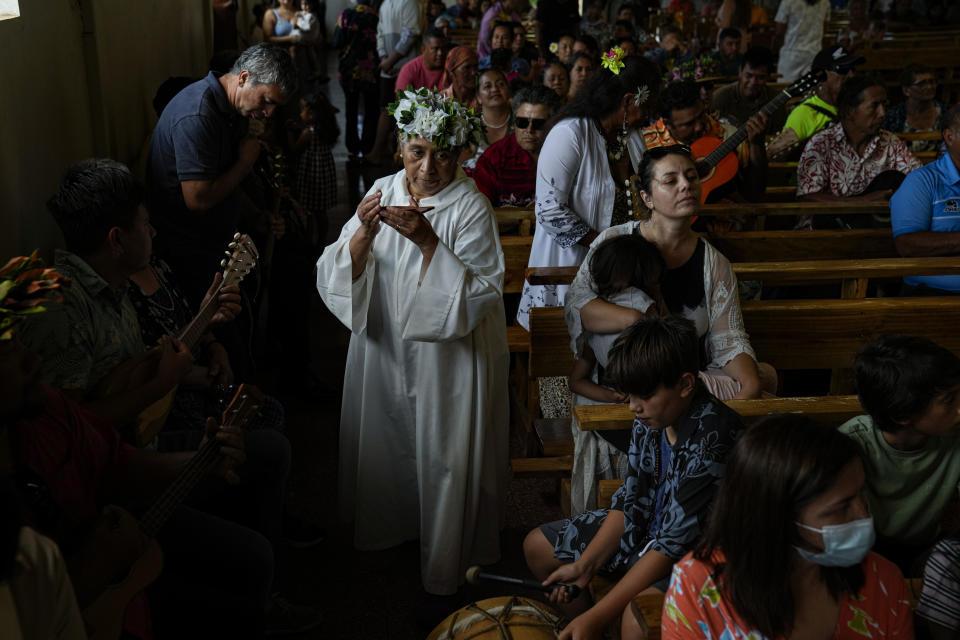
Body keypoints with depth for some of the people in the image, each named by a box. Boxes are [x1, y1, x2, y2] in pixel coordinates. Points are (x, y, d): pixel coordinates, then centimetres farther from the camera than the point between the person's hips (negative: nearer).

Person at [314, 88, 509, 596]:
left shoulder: (471, 207, -12)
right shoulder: (382, 192, -1)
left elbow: (481, 294, -22)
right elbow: (336, 277, -6)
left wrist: (427, 241, -29)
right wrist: (363, 234, -26)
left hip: (450, 358, -4)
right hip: (385, 349, 4)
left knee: (445, 455, 5)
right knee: (385, 440, 17)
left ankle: (446, 561, 25)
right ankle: (390, 526, 44)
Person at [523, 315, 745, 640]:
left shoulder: (712, 439, -30)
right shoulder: (652, 418, -6)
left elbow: (675, 542, -30)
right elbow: (631, 502, 3)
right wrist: (584, 565, -8)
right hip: (649, 526, 9)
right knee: (538, 545, 11)